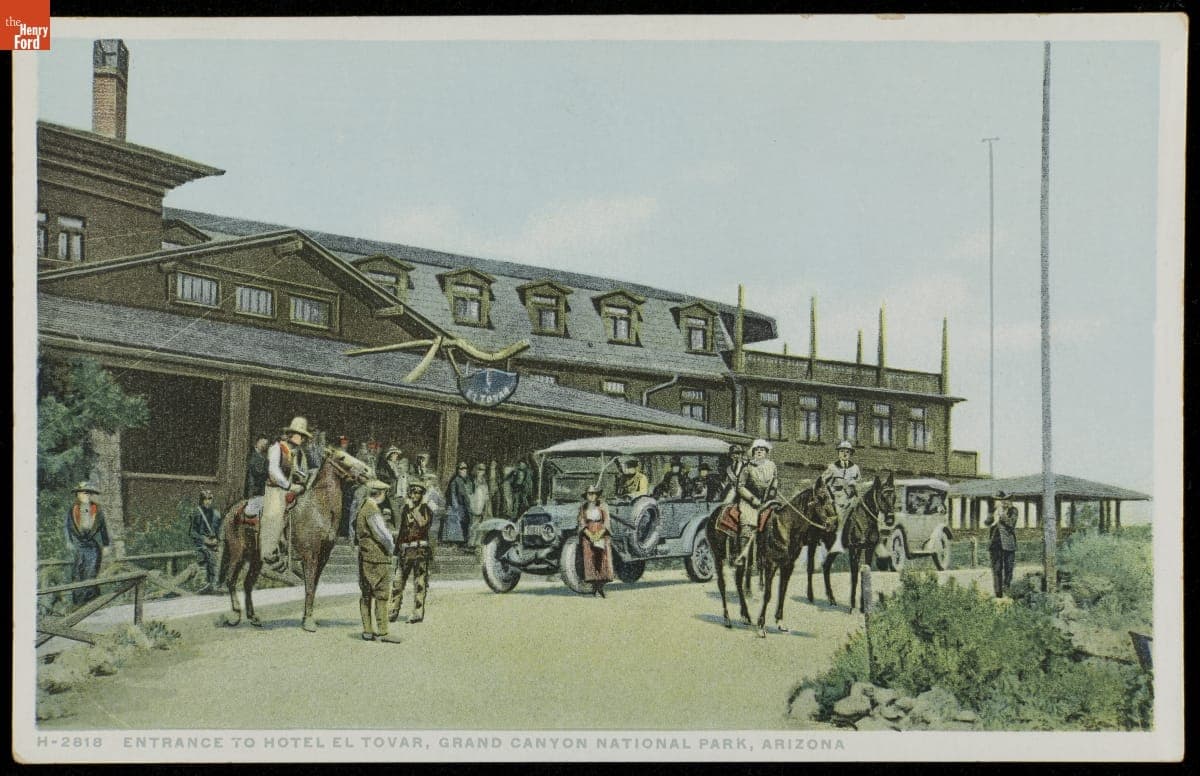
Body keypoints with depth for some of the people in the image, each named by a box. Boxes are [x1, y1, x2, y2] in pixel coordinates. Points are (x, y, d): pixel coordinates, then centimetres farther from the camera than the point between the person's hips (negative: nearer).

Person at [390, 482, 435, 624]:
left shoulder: (426, 510, -1)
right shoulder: (404, 509, 12)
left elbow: (423, 523, -20)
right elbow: (402, 529, 18)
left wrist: (413, 508, -19)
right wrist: (397, 548, 15)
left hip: (420, 550, -5)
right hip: (405, 551, 5)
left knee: (419, 583, -3)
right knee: (397, 582, 5)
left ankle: (418, 614, -1)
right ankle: (393, 612, 13)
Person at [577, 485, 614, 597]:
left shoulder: (602, 506, 2)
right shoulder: (583, 507, 8)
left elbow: (606, 522, -1)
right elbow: (582, 522, 5)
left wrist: (599, 535, -13)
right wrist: (590, 535, -9)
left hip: (601, 534, -1)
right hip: (588, 534, 2)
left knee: (602, 559, -9)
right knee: (590, 559, -7)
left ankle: (601, 587, -10)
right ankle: (594, 586, -6)